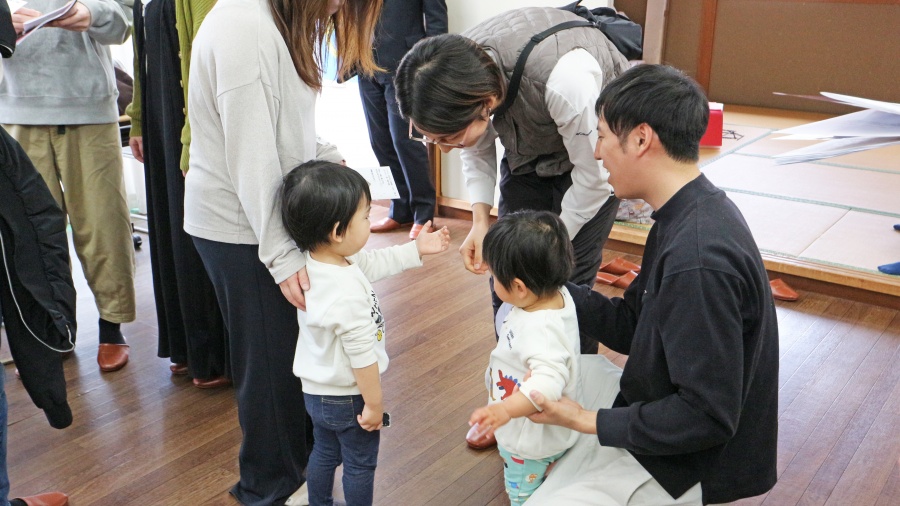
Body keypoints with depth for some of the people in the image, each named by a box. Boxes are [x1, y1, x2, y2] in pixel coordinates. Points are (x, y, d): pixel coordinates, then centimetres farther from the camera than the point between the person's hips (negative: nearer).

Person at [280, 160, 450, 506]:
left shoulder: (315, 263, -9)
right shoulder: (347, 293, -36)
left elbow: (373, 263, 7)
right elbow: (361, 354, -28)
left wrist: (416, 250, 12)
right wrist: (374, 403, -16)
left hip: (316, 390, 8)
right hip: (348, 397, -8)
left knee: (324, 452, 28)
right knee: (360, 464, 15)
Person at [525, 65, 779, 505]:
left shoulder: (698, 261, -33)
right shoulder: (683, 217, -2)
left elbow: (707, 417, -29)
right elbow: (628, 327, 4)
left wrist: (588, 421, -23)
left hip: (692, 458, -9)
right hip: (656, 401, 9)